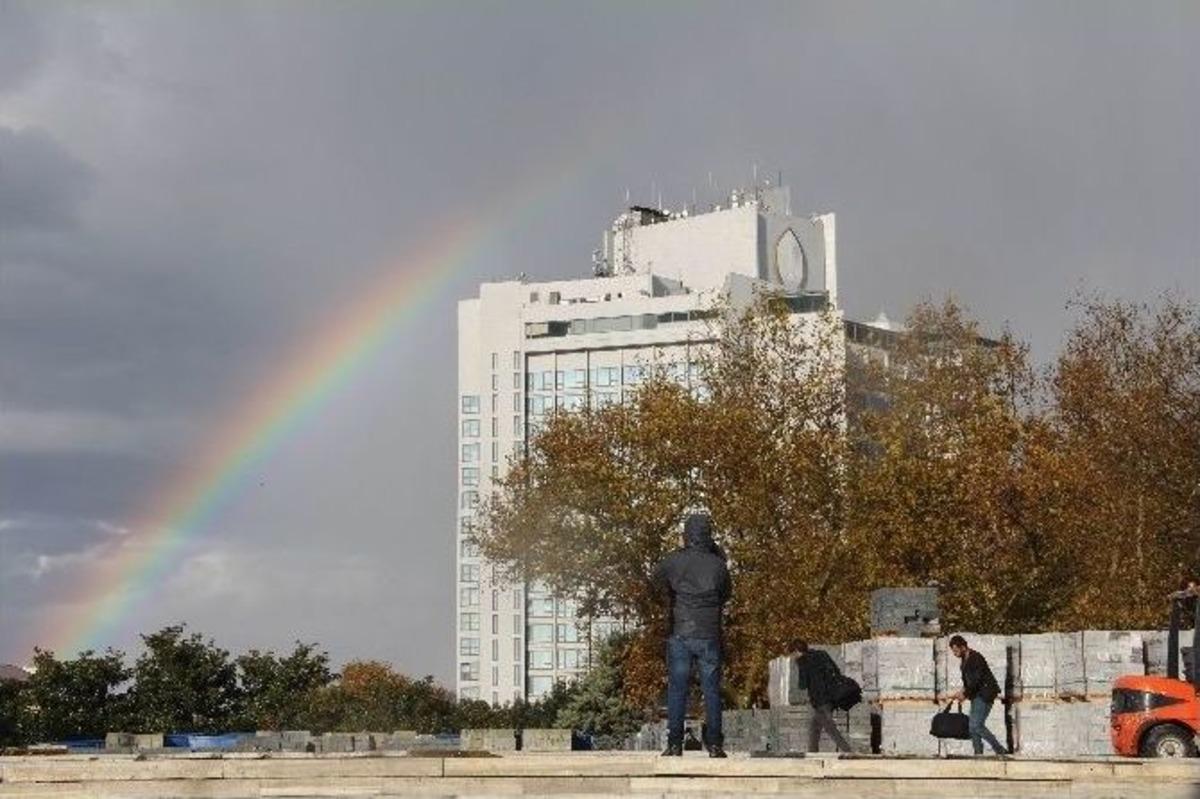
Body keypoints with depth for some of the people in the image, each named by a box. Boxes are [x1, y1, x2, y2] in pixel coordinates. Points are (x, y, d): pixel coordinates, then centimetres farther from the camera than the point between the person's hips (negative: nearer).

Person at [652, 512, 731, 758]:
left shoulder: (674, 561, -5)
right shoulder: (718, 564, -2)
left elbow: (658, 580, 13)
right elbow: (725, 595, 10)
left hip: (680, 634, 0)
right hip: (710, 636, 1)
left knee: (677, 690, 4)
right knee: (711, 690, 5)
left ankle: (675, 744, 1)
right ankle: (714, 744, 4)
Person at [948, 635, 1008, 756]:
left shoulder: (976, 658, -17)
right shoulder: (965, 659, 14)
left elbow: (976, 680, -21)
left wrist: (965, 694, -13)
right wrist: (963, 691, 5)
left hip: (985, 694, -10)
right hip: (977, 695, 10)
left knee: (976, 725, -16)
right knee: (972, 727, 4)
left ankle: (1001, 750, -11)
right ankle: (978, 754, 6)